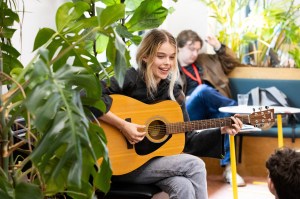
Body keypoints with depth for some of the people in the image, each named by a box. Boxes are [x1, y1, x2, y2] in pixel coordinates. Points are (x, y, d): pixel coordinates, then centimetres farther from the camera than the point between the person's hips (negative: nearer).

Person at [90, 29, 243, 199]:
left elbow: (187, 140, 10)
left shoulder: (174, 92, 6)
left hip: (156, 160, 5)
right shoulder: (129, 79, -12)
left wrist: (222, 130, -2)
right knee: (195, 165, -18)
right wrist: (123, 125, -29)